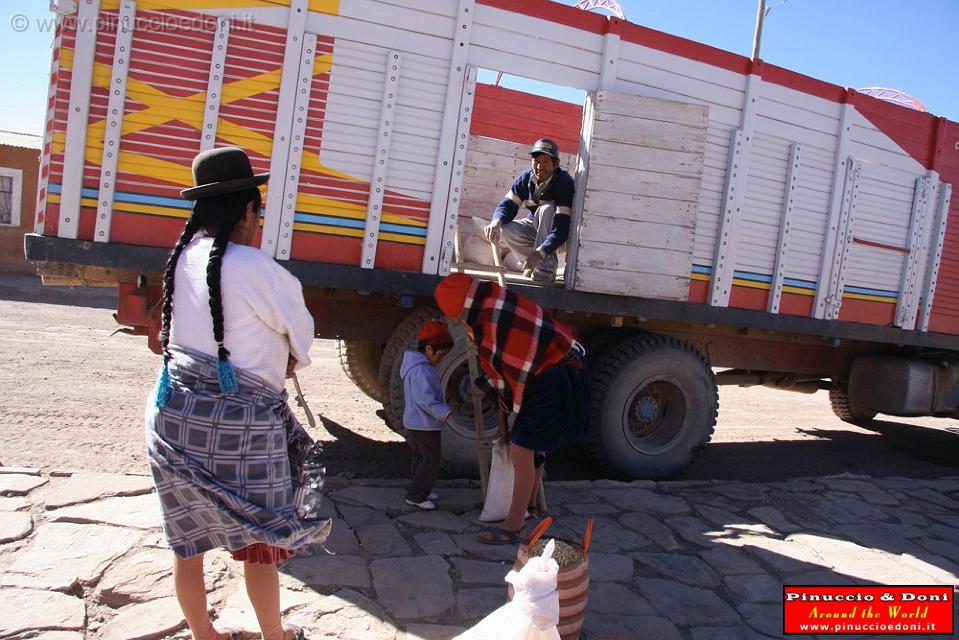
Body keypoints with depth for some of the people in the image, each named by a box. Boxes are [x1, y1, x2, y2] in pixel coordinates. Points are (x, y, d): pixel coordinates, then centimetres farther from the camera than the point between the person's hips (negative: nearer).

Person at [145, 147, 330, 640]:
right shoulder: (257, 269, -16)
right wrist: (286, 365, 18)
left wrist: (268, 372, 14)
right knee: (258, 535, 10)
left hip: (172, 409, 7)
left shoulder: (181, 258, 4)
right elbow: (299, 332, -3)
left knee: (187, 535, 16)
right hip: (236, 417, -6)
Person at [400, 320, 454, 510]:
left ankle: (419, 491, 31)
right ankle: (415, 496, 4)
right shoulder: (421, 370, -24)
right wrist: (445, 413, -34)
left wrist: (442, 412, 16)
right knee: (430, 462, -2)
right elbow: (425, 399, -32)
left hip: (414, 423, 11)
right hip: (425, 425, -11)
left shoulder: (418, 366, 10)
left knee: (419, 459, 19)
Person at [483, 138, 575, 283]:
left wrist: (539, 252, -48)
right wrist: (496, 221, -38)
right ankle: (532, 265, -5)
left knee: (547, 208, -33)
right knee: (505, 228, -22)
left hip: (556, 235, -5)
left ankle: (546, 266, -29)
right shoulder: (525, 178, -10)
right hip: (535, 228, 5)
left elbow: (562, 227, -35)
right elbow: (507, 205, -12)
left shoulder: (565, 182, -27)